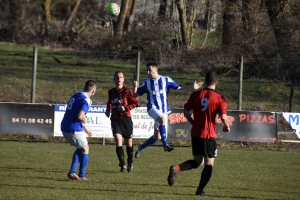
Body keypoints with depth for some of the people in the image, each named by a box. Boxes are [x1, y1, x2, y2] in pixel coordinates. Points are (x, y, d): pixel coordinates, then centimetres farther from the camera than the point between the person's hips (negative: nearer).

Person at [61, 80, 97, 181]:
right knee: (85, 149, 11)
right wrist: (85, 121, -4)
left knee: (80, 148, 23)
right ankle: (81, 175, 11)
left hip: (65, 127, 8)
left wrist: (85, 129, 28)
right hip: (74, 129, -8)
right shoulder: (86, 100, -15)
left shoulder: (75, 96, 14)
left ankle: (72, 172, 13)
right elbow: (80, 116, -28)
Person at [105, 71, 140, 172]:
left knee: (128, 142, 10)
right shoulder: (111, 92, 8)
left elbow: (136, 103, -9)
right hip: (115, 119, 2)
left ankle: (130, 164, 30)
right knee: (118, 140, -16)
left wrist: (125, 108, -19)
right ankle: (122, 164, -12)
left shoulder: (127, 91, -7)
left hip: (126, 119, -2)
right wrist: (108, 110, 9)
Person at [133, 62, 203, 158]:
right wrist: (135, 87, -14)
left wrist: (193, 88, -12)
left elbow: (179, 89, 1)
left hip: (164, 110, 3)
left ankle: (141, 147, 30)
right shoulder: (146, 82, 3)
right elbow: (136, 94, 7)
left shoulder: (166, 80, 1)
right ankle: (165, 145, -35)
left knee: (157, 137, 6)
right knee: (162, 118, -36)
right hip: (153, 108, -3)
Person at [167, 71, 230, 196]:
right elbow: (223, 117, -15)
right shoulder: (220, 98, -7)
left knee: (197, 161, 15)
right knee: (209, 163, 8)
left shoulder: (196, 95, 4)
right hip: (209, 134, -4)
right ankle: (200, 190, 3)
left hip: (195, 133, 4)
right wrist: (227, 126, 5)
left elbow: (186, 111, 6)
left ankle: (176, 169, -11)